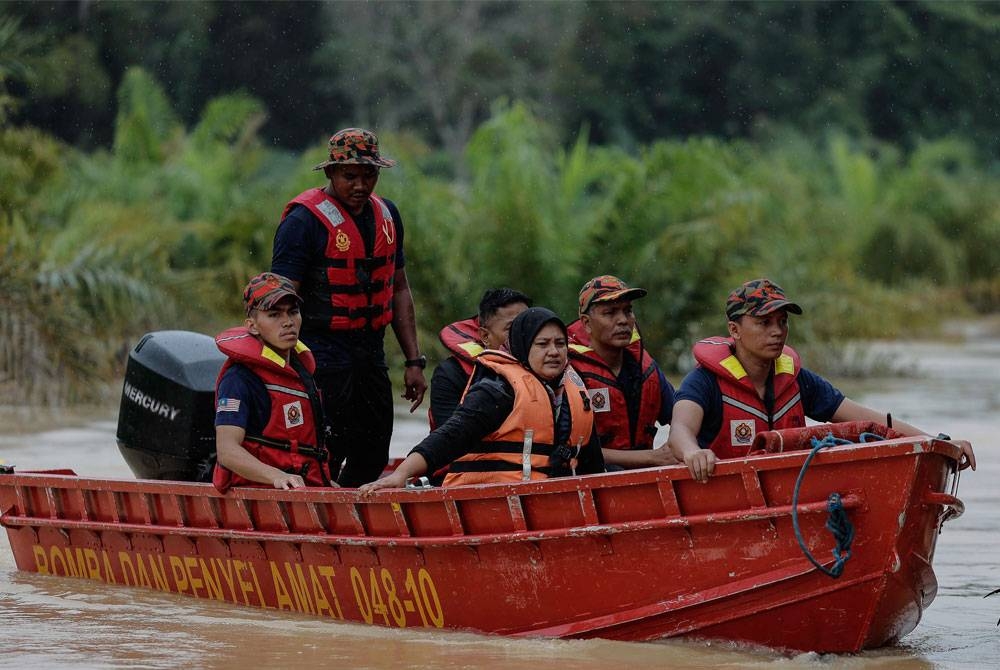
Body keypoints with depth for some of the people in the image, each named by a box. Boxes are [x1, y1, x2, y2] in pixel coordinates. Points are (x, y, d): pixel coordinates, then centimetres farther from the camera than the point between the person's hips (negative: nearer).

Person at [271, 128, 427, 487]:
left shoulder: (386, 214, 12)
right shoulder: (305, 218, -11)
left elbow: (398, 290, 19)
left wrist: (414, 361, 14)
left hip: (371, 355, 7)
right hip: (324, 354, -7)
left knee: (372, 463, 11)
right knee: (324, 458, -11)